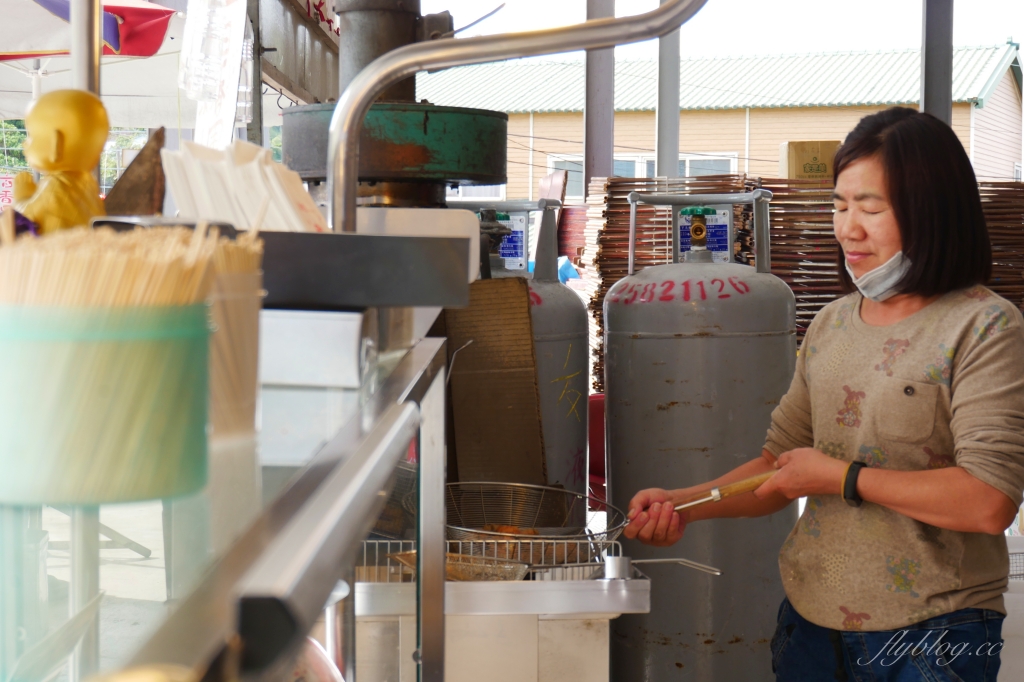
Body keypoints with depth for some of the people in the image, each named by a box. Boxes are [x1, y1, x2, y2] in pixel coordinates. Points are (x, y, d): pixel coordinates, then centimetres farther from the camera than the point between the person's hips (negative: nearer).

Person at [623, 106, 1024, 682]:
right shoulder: (832, 324, 8)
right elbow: (780, 464, 11)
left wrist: (842, 477, -14)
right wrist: (682, 505, -4)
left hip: (929, 634, -5)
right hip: (811, 617, 6)